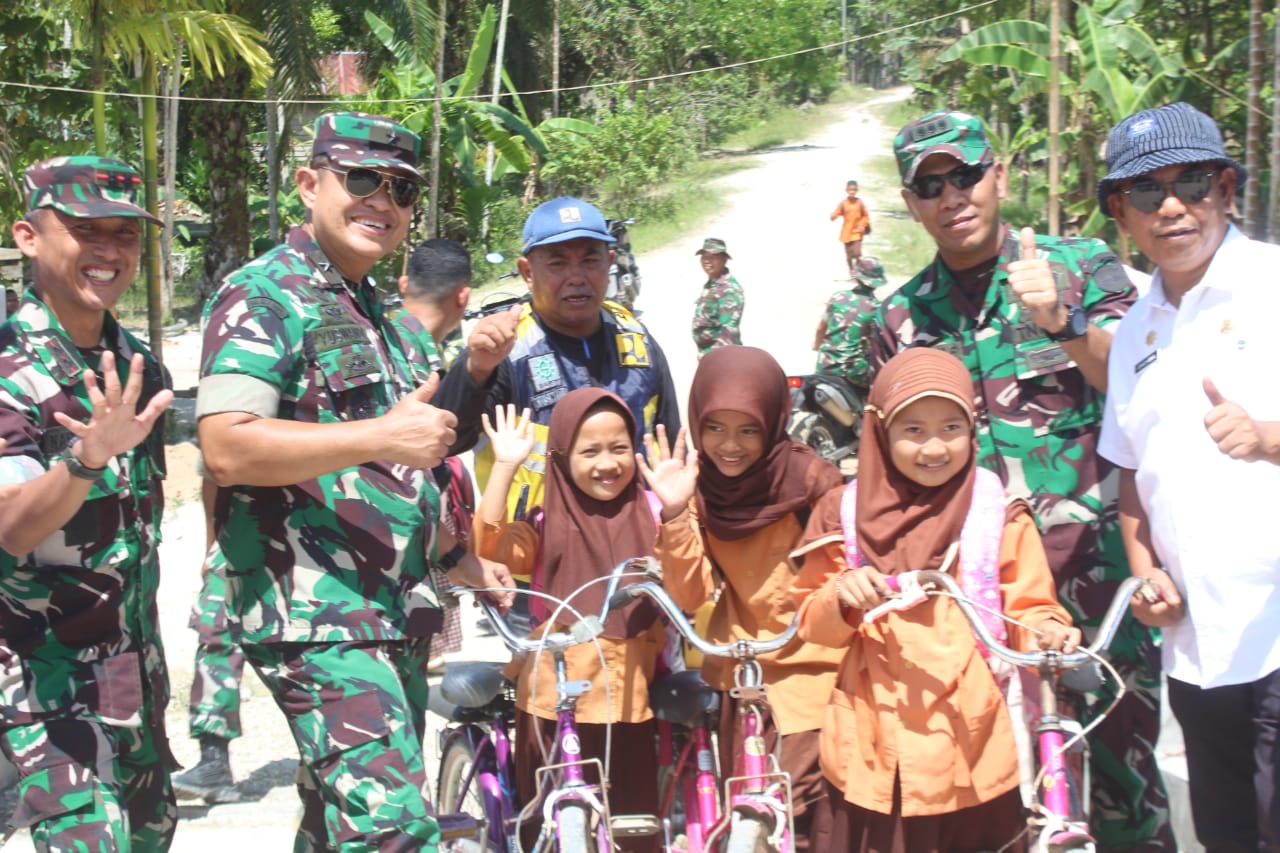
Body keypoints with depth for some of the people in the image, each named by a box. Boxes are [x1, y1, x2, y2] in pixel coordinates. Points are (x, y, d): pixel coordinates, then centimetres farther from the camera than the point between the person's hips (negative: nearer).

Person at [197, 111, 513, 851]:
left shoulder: (371, 308, 20)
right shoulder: (263, 296, -8)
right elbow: (227, 447, -22)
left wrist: (456, 555, 24)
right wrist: (383, 435, -28)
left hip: (393, 616, 9)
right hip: (316, 616, -9)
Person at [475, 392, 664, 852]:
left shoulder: (649, 516, 1)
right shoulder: (549, 523, 1)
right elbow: (492, 546, -15)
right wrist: (505, 466, -19)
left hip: (628, 697, 0)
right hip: (554, 696, 0)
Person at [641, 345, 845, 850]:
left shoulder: (811, 480, -14)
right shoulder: (698, 487, -3)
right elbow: (691, 595, -11)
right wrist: (675, 515, -22)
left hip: (806, 670, -4)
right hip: (740, 671, 4)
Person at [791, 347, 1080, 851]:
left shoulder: (999, 514, -1)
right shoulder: (846, 513, 2)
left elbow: (1029, 611, 1)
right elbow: (813, 623, 4)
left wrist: (1045, 634, -20)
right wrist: (842, 599, -16)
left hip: (971, 744, 0)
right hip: (873, 748, 1)